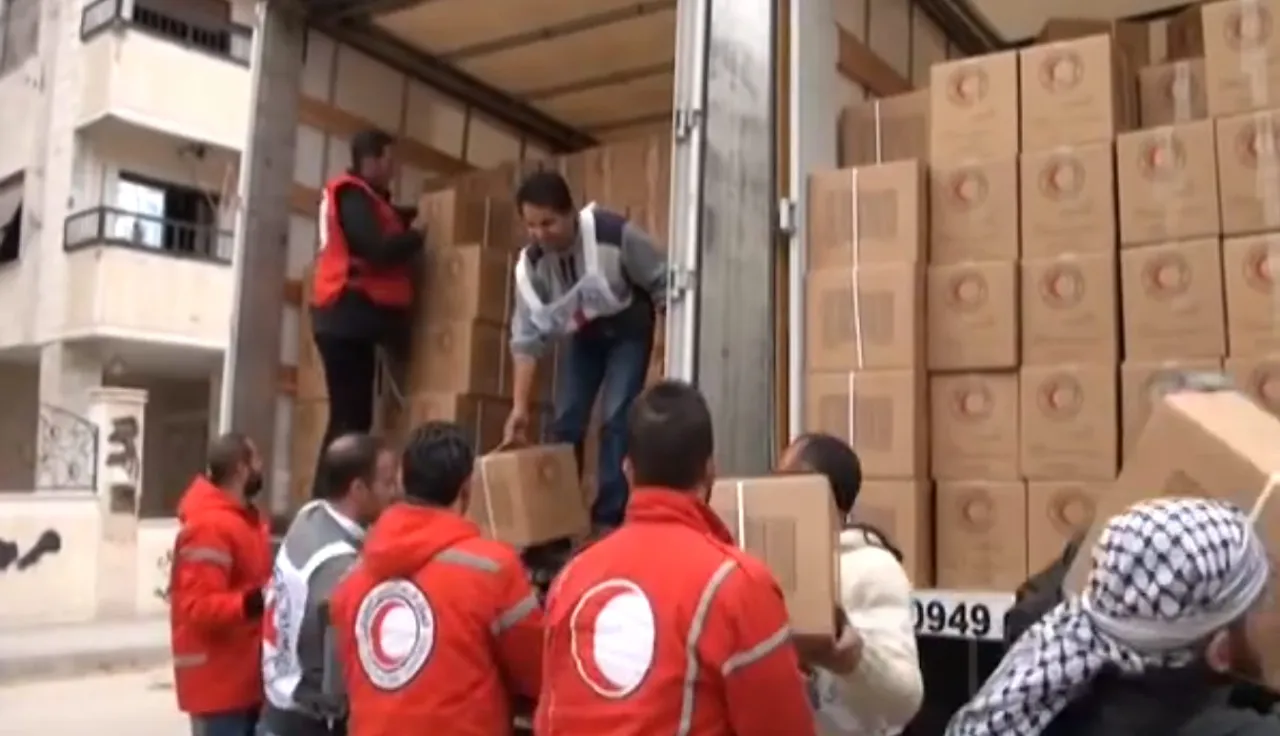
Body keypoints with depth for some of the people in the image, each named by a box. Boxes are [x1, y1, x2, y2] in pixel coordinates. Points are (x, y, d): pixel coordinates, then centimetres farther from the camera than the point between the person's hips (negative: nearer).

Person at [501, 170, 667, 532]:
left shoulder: (614, 233, -34)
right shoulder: (530, 264, -22)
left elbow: (663, 283, -19)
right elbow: (527, 336, -18)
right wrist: (520, 406, -21)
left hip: (628, 329, -4)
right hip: (582, 334, 4)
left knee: (615, 419, -15)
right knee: (565, 423, 0)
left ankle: (609, 520, -7)